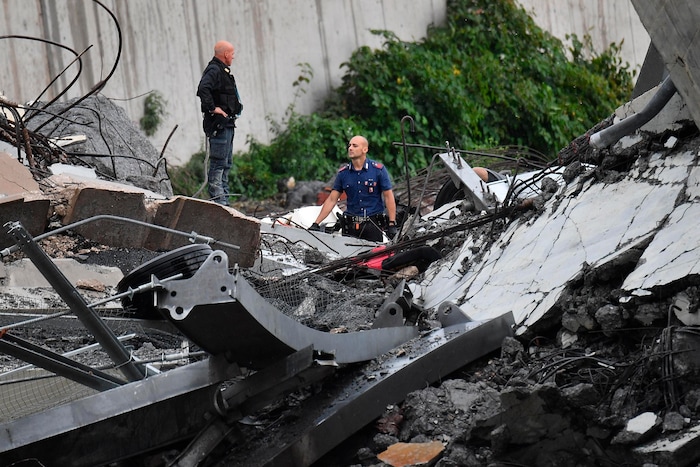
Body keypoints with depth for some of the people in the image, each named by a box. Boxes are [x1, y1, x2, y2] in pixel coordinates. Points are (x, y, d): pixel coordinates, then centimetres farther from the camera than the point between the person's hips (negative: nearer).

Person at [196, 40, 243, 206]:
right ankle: (218, 199, -11)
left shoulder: (223, 71, 19)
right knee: (219, 162, -10)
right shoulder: (214, 71, -14)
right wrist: (212, 108, -27)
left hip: (227, 123, 11)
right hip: (219, 124, -11)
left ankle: (223, 200, 18)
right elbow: (203, 89, -30)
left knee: (226, 163, 14)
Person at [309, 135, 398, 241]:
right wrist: (316, 224, 2)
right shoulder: (343, 173, 5)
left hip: (373, 225, -2)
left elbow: (388, 197, -1)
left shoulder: (378, 169, -3)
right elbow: (332, 200, 7)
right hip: (350, 225, 2)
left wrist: (392, 224, -8)